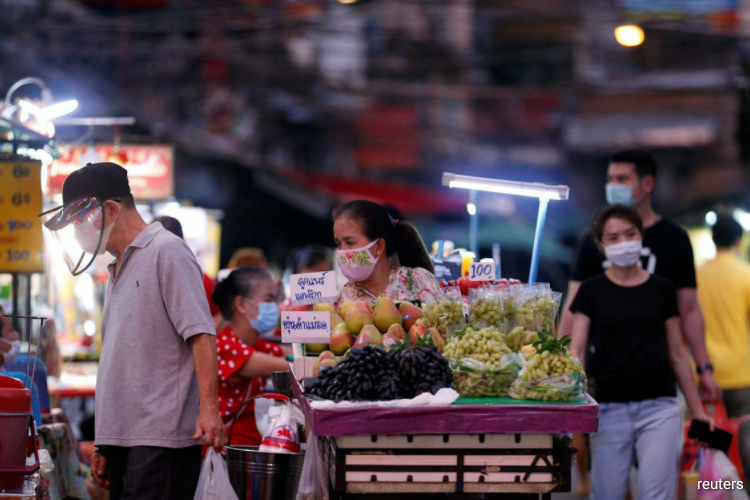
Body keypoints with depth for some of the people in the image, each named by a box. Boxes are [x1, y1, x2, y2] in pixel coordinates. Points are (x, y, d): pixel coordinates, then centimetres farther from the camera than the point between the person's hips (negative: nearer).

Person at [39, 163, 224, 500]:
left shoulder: (166, 252, -2)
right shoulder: (118, 272, 23)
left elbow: (200, 334, -12)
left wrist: (208, 408, -23)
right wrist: (105, 446, 21)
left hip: (160, 438, -8)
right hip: (124, 440, 8)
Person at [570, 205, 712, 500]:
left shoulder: (661, 289, 7)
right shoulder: (592, 291, 4)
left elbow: (677, 353, 12)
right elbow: (577, 348, -2)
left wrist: (697, 410, 11)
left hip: (659, 406, 0)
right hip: (609, 408, 0)